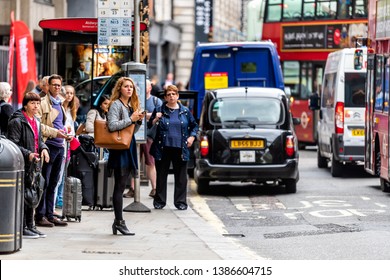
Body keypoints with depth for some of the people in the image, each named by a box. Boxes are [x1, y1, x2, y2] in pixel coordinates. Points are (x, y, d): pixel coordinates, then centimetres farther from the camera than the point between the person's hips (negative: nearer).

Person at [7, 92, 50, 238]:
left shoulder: (36, 121, 16)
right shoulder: (17, 121, -11)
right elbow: (13, 143, -14)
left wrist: (43, 148, 3)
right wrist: (28, 154, -23)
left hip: (34, 164, 9)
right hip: (22, 165, -9)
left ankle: (30, 226, 21)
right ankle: (22, 228, -3)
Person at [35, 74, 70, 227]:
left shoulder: (59, 104, 19)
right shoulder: (43, 103, -6)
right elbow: (38, 125, -15)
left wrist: (66, 134, 12)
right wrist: (55, 132, -19)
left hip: (59, 146, 8)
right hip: (48, 145, -8)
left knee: (53, 183, 11)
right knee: (44, 182, -6)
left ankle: (49, 214, 15)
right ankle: (40, 216, -3)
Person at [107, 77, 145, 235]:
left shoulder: (131, 106, 19)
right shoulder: (116, 105, -7)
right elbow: (112, 125, -21)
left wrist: (139, 120, 6)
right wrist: (131, 119, -17)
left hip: (129, 147, 8)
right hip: (119, 149, -8)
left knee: (121, 186, 9)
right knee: (120, 186, -8)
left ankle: (118, 222, 12)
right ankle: (119, 221, -7)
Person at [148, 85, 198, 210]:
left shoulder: (185, 111, 10)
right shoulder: (159, 110, 6)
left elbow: (194, 126, 20)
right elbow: (149, 126, 6)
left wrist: (192, 137, 4)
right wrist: (155, 120, -12)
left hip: (180, 149, 1)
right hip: (163, 149, -1)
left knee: (181, 177, 3)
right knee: (161, 176, 5)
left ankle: (180, 202, 11)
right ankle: (159, 201, 13)